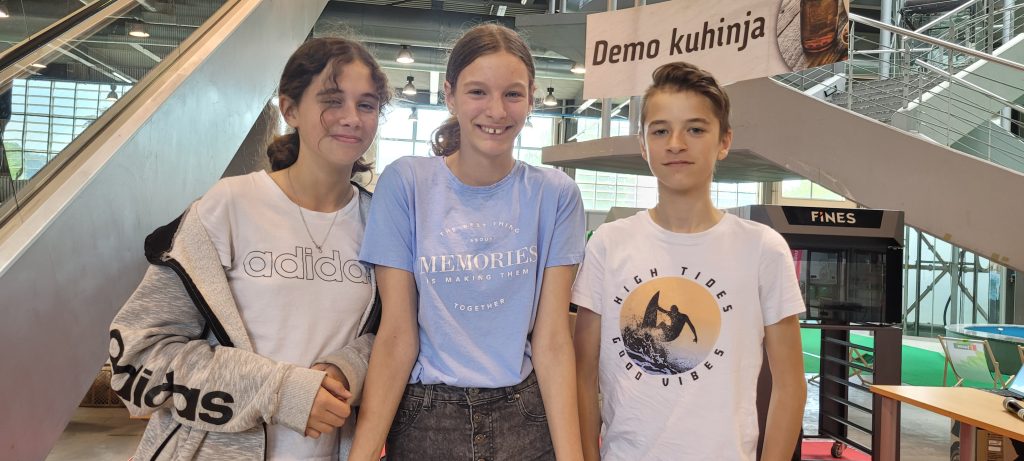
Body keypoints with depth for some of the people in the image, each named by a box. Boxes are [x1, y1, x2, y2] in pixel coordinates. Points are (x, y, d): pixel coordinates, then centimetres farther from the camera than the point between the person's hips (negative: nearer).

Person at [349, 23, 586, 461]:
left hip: (525, 419, 1)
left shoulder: (555, 195, -4)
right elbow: (397, 335, -9)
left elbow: (551, 339, -7)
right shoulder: (405, 183, -7)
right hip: (425, 420, 0)